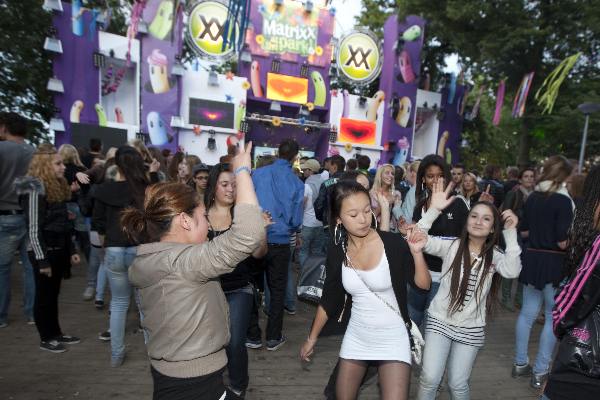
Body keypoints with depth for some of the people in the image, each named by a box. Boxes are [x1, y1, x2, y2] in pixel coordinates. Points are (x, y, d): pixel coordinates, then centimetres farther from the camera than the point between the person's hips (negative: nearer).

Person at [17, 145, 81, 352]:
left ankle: (56, 332, 30)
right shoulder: (36, 190, -16)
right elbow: (34, 230, -18)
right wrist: (42, 260, -19)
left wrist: (71, 250, 13)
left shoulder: (58, 186, 10)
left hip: (59, 250, 8)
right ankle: (46, 338, 21)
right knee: (44, 296, 7)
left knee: (53, 294, 17)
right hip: (45, 252, -8)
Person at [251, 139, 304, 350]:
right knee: (278, 289, 14)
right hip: (280, 242, -1)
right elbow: (295, 219, -7)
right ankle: (273, 337, 23)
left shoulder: (258, 174, -6)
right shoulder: (295, 182, -9)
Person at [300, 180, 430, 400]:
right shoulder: (336, 251, -9)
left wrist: (416, 252, -29)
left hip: (392, 338, -3)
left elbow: (423, 284, -12)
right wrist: (311, 338, 9)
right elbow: (328, 300, 2)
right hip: (356, 338, 3)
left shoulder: (393, 243, -18)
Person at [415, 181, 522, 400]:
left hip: (471, 329, 1)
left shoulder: (494, 256, -4)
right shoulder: (451, 245, -8)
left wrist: (511, 233, -27)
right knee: (429, 379, 0)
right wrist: (434, 209, -30)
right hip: (439, 321, -1)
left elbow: (512, 271, -25)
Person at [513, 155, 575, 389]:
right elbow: (563, 242, -18)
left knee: (528, 312, 16)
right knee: (553, 318, 9)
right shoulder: (563, 201, -15)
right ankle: (540, 372, 16)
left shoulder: (532, 198, 4)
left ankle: (520, 364, 28)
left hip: (531, 259, 6)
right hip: (553, 263, -6)